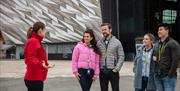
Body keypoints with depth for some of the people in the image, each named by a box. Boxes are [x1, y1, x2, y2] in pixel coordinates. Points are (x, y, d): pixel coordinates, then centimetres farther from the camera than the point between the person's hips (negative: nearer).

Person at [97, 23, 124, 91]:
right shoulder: (99, 43, 6)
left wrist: (117, 68, -11)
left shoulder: (117, 42, 0)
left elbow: (121, 56, -3)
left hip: (113, 71, -2)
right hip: (102, 71, 2)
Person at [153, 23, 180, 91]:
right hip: (157, 76, 7)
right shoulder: (156, 44, 16)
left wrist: (171, 74, -16)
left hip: (168, 76, -7)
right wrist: (153, 58, 6)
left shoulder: (173, 44, -6)